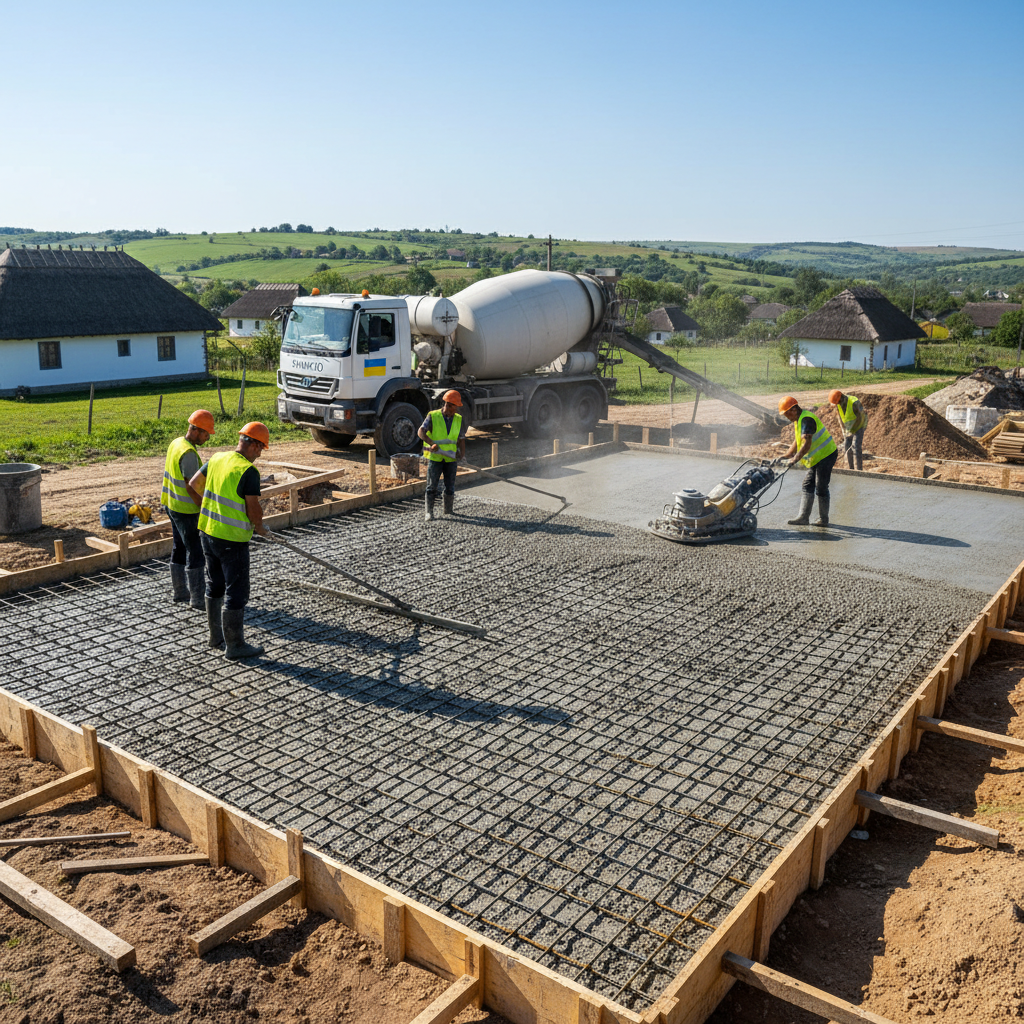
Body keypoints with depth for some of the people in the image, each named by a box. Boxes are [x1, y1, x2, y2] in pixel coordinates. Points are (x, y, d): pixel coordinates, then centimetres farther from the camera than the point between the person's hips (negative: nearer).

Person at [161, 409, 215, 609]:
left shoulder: (175, 443, 6)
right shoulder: (188, 453, -24)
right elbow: (191, 487, -24)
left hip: (173, 506, 10)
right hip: (186, 510, -10)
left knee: (179, 548, 18)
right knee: (196, 553, -2)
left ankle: (179, 591, 28)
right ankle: (198, 598, 3)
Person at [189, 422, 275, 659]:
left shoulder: (217, 459, 3)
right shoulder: (248, 471, -19)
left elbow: (194, 483, 17)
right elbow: (253, 509, -18)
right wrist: (261, 529, 1)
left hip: (208, 532, 8)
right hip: (232, 539, -8)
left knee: (215, 586, 20)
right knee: (236, 593, 1)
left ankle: (217, 636, 33)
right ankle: (234, 646, 9)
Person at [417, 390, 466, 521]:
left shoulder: (458, 419, 7)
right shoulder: (433, 416, -5)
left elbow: (461, 438, 10)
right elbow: (421, 432, -15)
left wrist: (462, 452, -8)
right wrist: (432, 444, -28)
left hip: (450, 458, 4)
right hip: (435, 457, -4)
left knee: (450, 487, 10)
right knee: (432, 486, -2)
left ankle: (449, 510, 23)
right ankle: (429, 512, 5)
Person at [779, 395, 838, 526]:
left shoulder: (806, 419, -22)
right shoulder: (798, 420, 11)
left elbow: (807, 443, -31)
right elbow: (797, 441, 16)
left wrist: (796, 458, -37)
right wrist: (787, 455, 7)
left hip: (826, 455, -10)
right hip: (816, 458, 10)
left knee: (821, 488, -4)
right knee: (808, 485, 6)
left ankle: (823, 519, 5)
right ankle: (803, 517, 6)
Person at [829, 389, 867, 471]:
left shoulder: (854, 402, -31)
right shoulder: (838, 403, -10)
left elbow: (859, 419, -24)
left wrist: (852, 431, -19)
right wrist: (844, 431, 2)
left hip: (858, 426, -6)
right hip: (849, 428, 6)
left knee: (856, 447, -15)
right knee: (847, 447, 2)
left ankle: (859, 469, -12)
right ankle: (851, 469, 11)